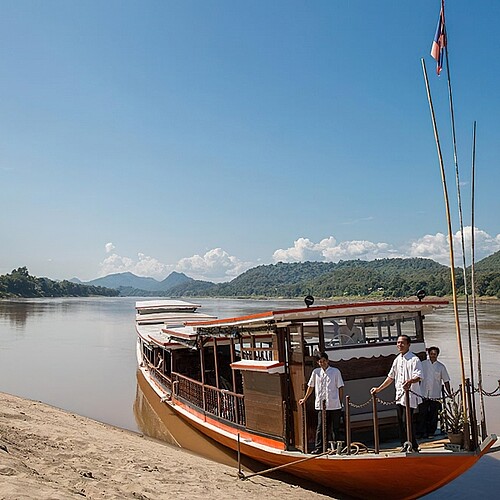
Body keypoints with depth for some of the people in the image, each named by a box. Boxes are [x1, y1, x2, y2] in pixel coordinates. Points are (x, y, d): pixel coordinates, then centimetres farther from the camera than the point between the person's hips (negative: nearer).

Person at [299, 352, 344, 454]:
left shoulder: (336, 372, 1)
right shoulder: (316, 372, 8)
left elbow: (340, 387, 3)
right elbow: (311, 386, 18)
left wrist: (341, 402, -1)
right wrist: (305, 399, 24)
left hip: (335, 405, -2)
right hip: (322, 405, 2)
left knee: (335, 427, 5)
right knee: (320, 427, 1)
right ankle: (319, 447, 7)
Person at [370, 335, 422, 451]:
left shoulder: (414, 359, -7)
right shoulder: (397, 360, 16)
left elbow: (419, 376, -20)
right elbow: (391, 377, 24)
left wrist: (410, 381, -41)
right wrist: (379, 389, 24)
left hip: (410, 396, -7)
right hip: (399, 396, 7)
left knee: (406, 421, -10)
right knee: (400, 423, 9)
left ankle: (414, 447, 2)